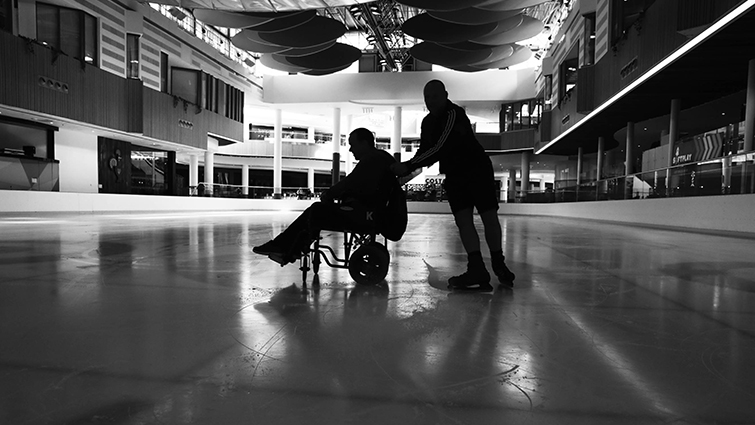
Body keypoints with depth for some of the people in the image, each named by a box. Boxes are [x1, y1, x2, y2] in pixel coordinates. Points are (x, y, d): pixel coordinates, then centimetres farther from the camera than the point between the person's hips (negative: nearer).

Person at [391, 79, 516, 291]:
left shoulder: (454, 114, -20)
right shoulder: (428, 122, 5)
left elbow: (440, 149, -31)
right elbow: (425, 151, 8)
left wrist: (409, 166, -32)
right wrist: (405, 166, -10)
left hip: (477, 169, -6)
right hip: (454, 175, 7)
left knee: (489, 217, -2)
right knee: (463, 219, -6)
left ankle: (499, 265, 14)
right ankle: (477, 269, -7)